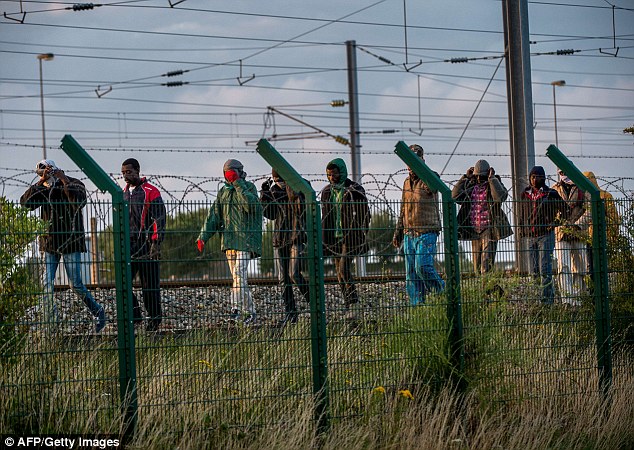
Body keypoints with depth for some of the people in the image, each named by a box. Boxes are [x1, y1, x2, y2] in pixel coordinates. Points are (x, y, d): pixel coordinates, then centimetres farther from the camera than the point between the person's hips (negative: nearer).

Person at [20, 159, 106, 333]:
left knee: (76, 284, -4)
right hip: (50, 242, 4)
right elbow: (25, 202, -10)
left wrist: (65, 181, -23)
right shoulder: (43, 189, 6)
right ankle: (50, 323, 0)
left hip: (70, 242, -4)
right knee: (47, 285, -4)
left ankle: (97, 311, 17)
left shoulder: (74, 184, -4)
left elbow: (79, 202, -25)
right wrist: (41, 182, -17)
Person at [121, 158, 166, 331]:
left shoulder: (151, 192, -5)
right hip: (129, 245, 6)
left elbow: (159, 219, -8)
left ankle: (154, 319, 11)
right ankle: (135, 315, 0)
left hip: (146, 245, -6)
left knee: (149, 284, 0)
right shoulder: (123, 194, 16)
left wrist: (156, 243, -15)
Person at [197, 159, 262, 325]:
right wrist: (203, 236, 2)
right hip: (228, 240, 6)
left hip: (245, 239, -6)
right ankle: (251, 312, 8)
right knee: (238, 277, 5)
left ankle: (236, 307, -21)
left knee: (239, 274, -18)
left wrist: (238, 185, -16)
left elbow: (250, 205, -19)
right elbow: (214, 216, 12)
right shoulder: (223, 192, 16)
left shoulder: (249, 187, 1)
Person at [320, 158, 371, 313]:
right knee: (339, 273, 5)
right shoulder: (327, 191, 12)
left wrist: (361, 236, -12)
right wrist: (324, 240, 12)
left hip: (350, 237, -6)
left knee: (344, 269, -18)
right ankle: (349, 307, 10)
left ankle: (354, 305, -15)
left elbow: (364, 215, -5)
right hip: (335, 238, 6)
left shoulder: (355, 190, -5)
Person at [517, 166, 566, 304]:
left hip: (545, 234, -4)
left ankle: (547, 298, -10)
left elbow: (563, 208, 6)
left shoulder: (550, 194, 0)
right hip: (530, 236, 5)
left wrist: (555, 221, -2)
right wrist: (521, 231, 14)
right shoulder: (525, 194, 12)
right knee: (534, 271, 6)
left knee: (545, 269, -10)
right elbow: (522, 215, 20)